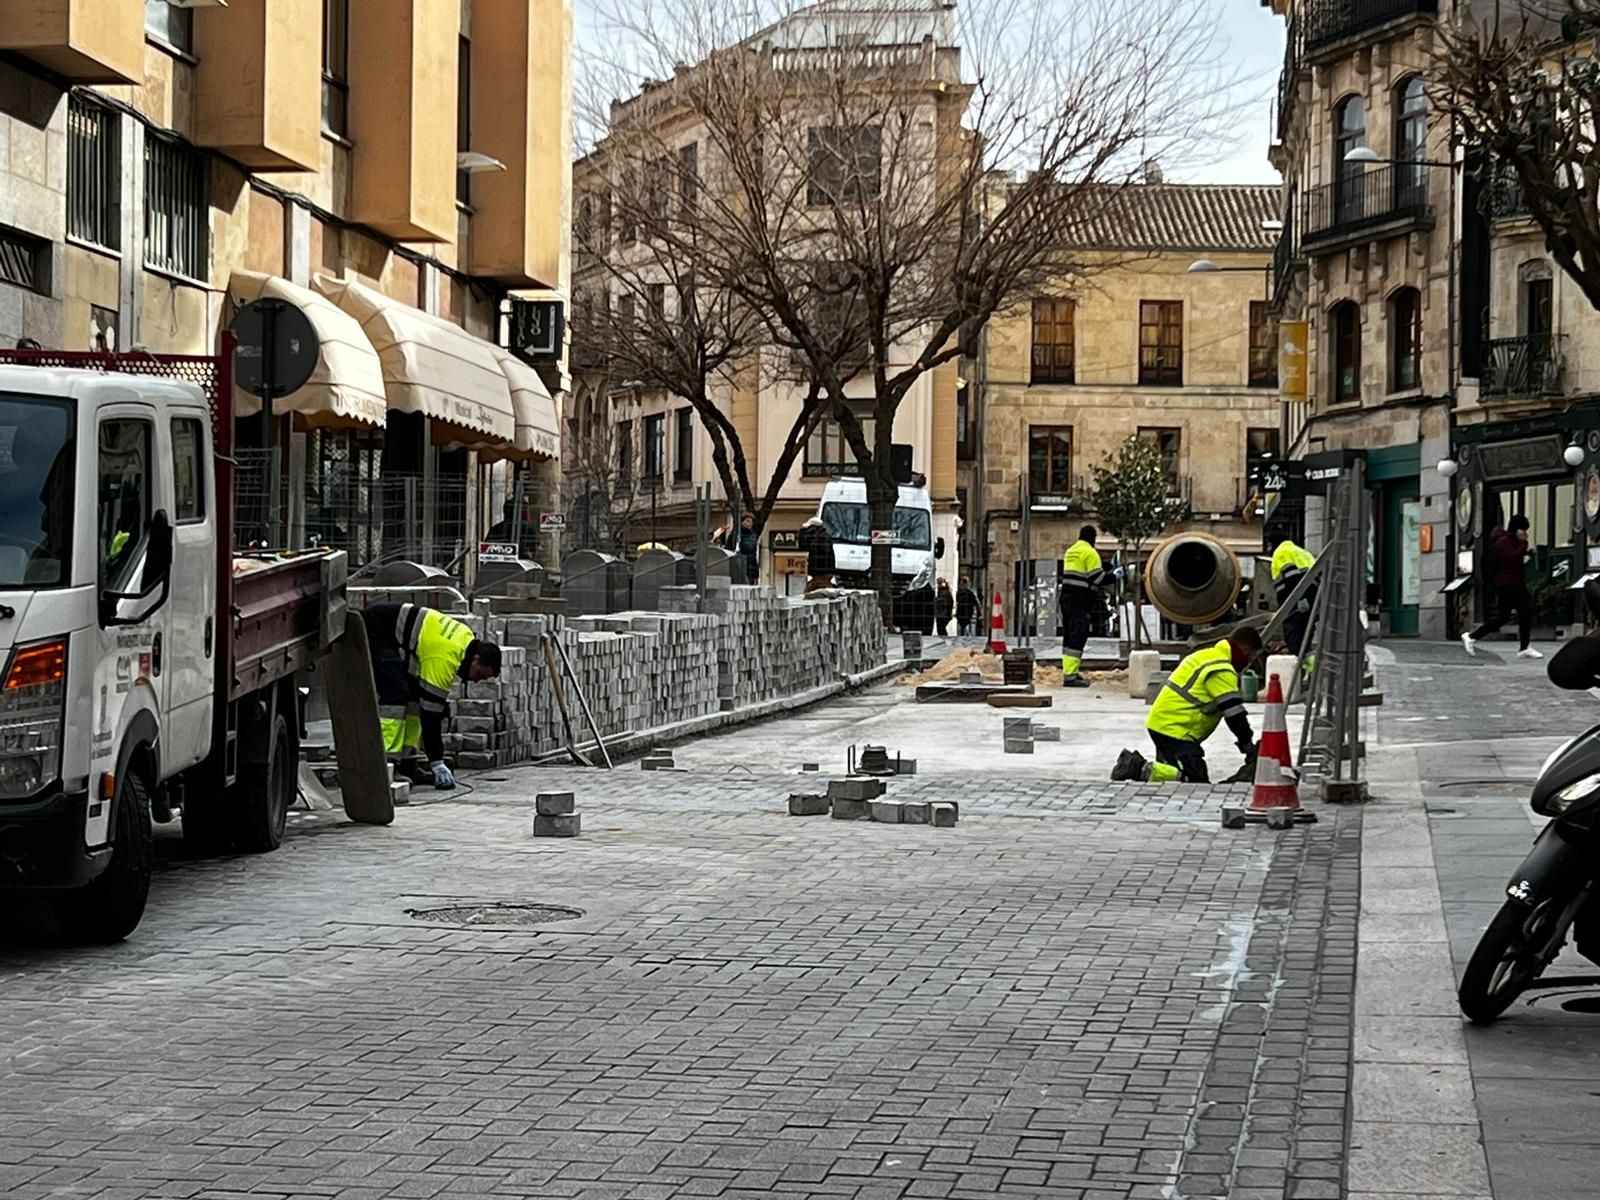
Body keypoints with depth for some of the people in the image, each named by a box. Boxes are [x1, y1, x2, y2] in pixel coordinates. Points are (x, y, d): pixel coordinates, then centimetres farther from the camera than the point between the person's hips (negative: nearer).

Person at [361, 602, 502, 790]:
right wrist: (436, 762, -20)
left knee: (414, 696, 7)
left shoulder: (467, 640, 1)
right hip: (373, 632, -10)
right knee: (396, 695, -20)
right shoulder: (444, 659, -26)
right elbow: (430, 710, -24)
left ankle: (407, 765, 8)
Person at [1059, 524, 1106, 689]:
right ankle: (1070, 676, -16)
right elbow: (1097, 577, -12)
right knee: (1077, 636, -10)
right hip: (1080, 600, -9)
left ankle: (1069, 672, 18)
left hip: (1066, 596, 9)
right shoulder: (1090, 553, -8)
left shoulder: (1070, 551, 18)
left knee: (1069, 636, 14)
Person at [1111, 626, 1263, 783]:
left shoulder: (1207, 656, 19)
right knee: (1198, 781, -16)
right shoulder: (1222, 670, -13)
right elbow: (1234, 713, -13)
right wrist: (1248, 746, -2)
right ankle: (1140, 770, -21)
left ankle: (1135, 763, 6)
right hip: (1174, 730, -11)